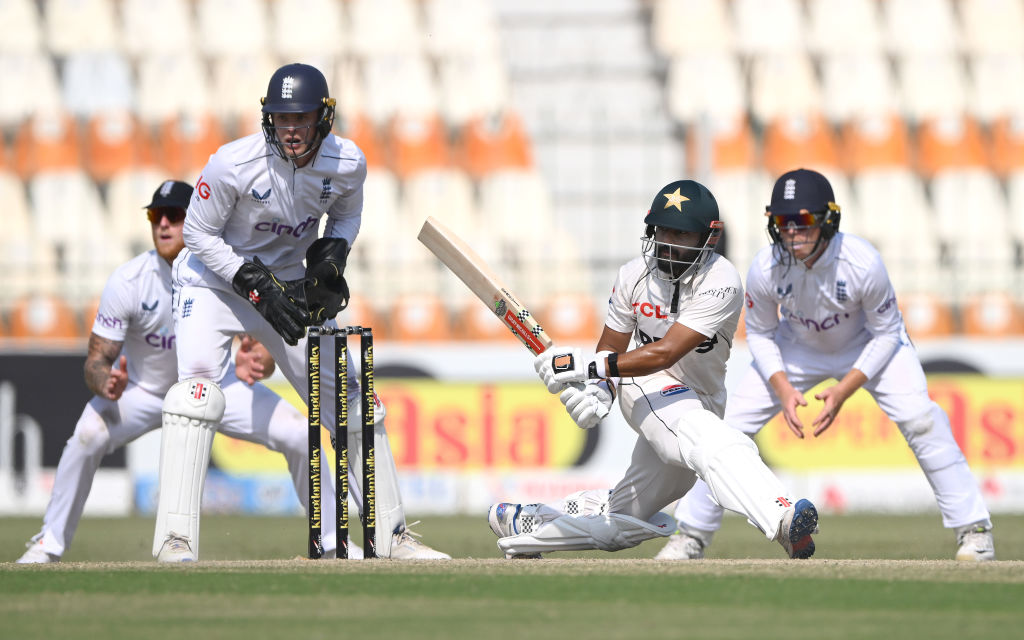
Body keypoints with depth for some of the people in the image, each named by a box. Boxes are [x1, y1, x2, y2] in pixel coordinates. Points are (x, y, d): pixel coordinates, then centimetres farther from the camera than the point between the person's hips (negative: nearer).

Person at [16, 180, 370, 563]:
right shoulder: (127, 282, -24)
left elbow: (266, 353, -17)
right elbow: (97, 360, -22)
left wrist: (254, 365, -42)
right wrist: (108, 384, -47)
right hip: (142, 391, -2)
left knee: (299, 434, -14)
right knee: (88, 436, -31)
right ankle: (48, 545, -14)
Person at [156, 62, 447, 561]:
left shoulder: (347, 164, -15)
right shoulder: (234, 164, -28)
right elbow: (198, 234, -16)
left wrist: (331, 258, -12)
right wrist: (258, 285, -23)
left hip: (289, 285, 4)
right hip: (215, 281, -4)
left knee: (350, 399, 4)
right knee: (197, 395, -26)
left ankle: (389, 534, 17)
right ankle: (175, 539, -27)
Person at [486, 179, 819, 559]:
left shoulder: (721, 282, -18)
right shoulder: (634, 275, -3)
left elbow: (665, 354, -28)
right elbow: (610, 348, 5)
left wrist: (590, 368, -35)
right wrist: (597, 388, -18)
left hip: (701, 401, 1)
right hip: (647, 389, -1)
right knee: (717, 445, -34)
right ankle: (781, 519, -60)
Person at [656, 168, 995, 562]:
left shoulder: (863, 263, -35)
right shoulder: (765, 269, -29)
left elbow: (886, 334, -20)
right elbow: (759, 333, -9)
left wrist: (844, 390, -29)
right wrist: (782, 387, -25)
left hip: (868, 348, -2)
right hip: (798, 348, 2)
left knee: (920, 422, -21)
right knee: (732, 424, -8)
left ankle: (974, 529, -8)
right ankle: (692, 536, 7)